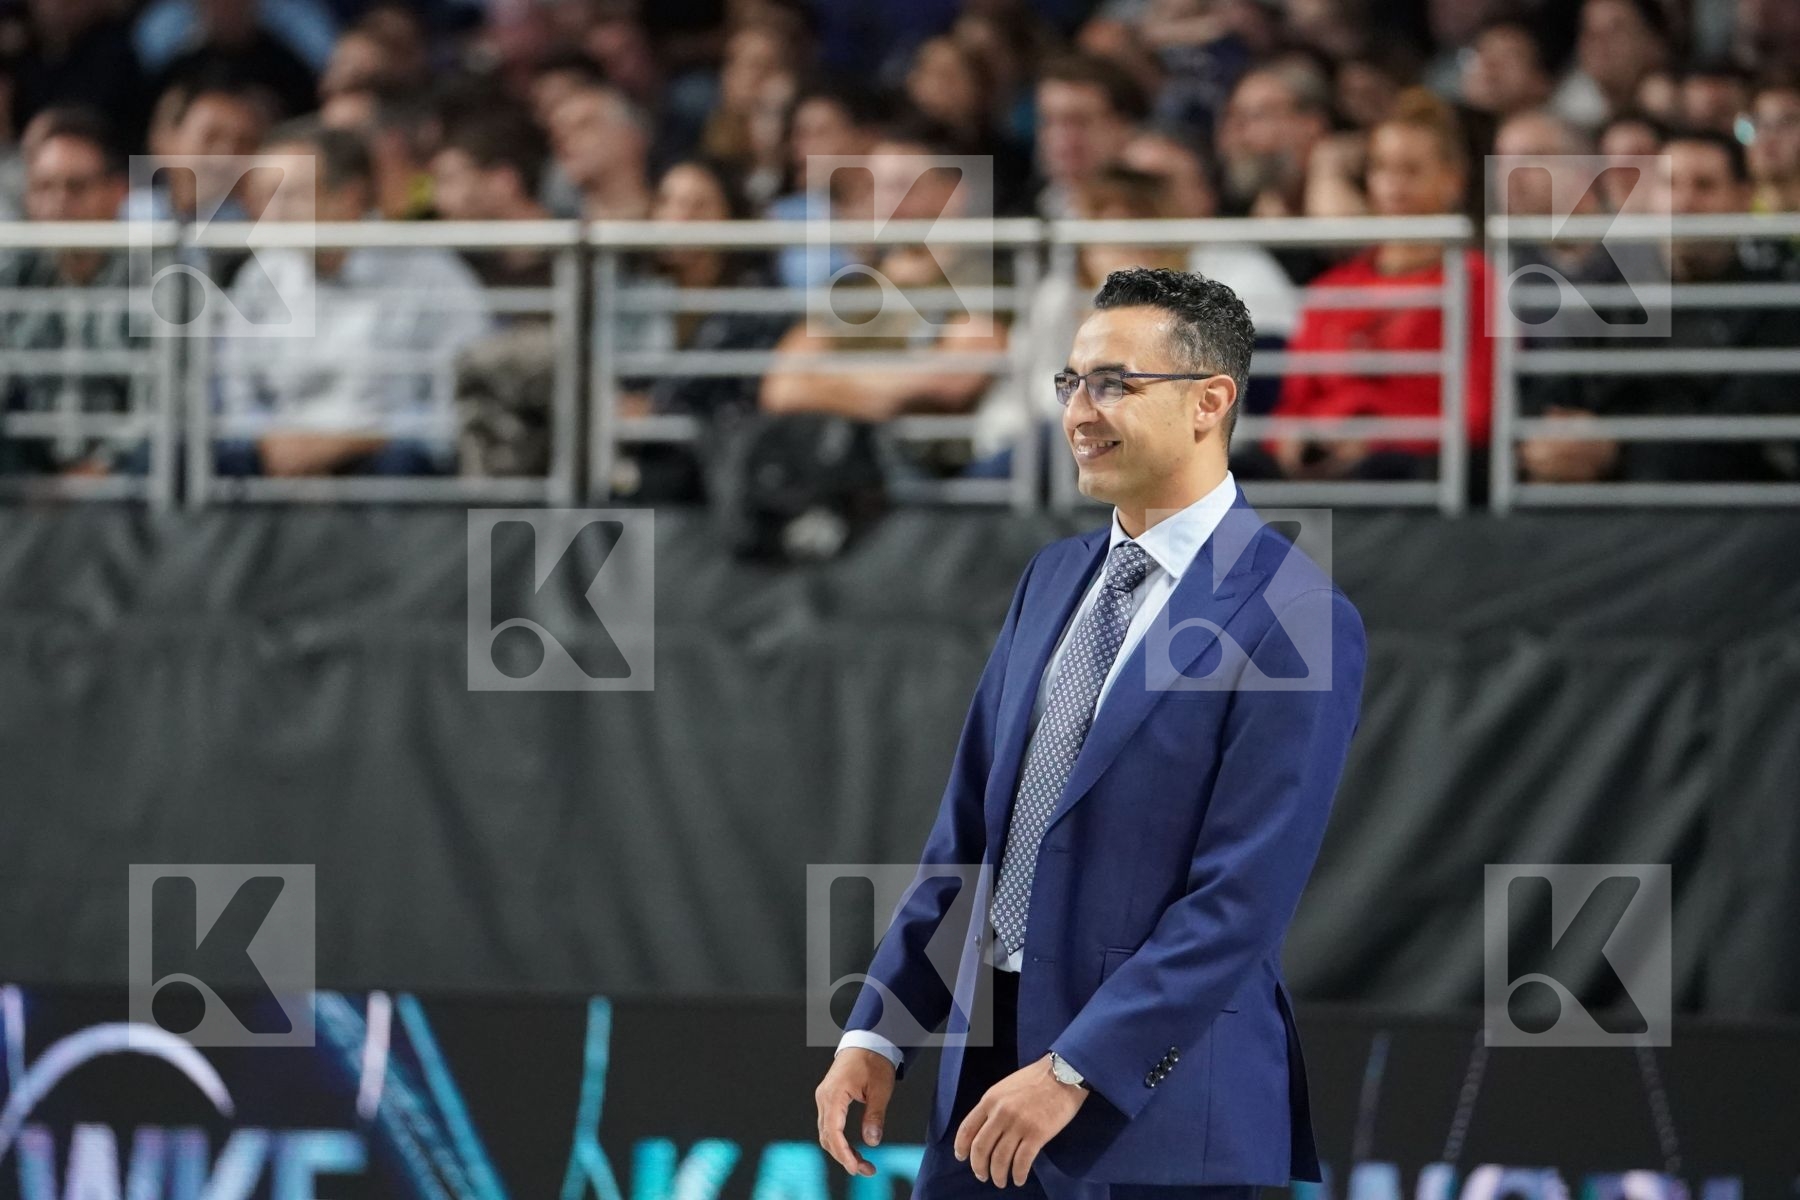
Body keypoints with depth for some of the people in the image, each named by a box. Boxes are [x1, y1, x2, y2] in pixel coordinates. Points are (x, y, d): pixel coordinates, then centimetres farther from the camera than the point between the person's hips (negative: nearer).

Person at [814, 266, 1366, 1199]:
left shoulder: (1291, 622, -12)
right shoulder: (1053, 578, 12)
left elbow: (1243, 900, -17)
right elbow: (968, 828, 13)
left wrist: (1073, 1073, -19)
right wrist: (876, 1034, 6)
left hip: (1155, 1095, -7)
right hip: (990, 1052, 7)